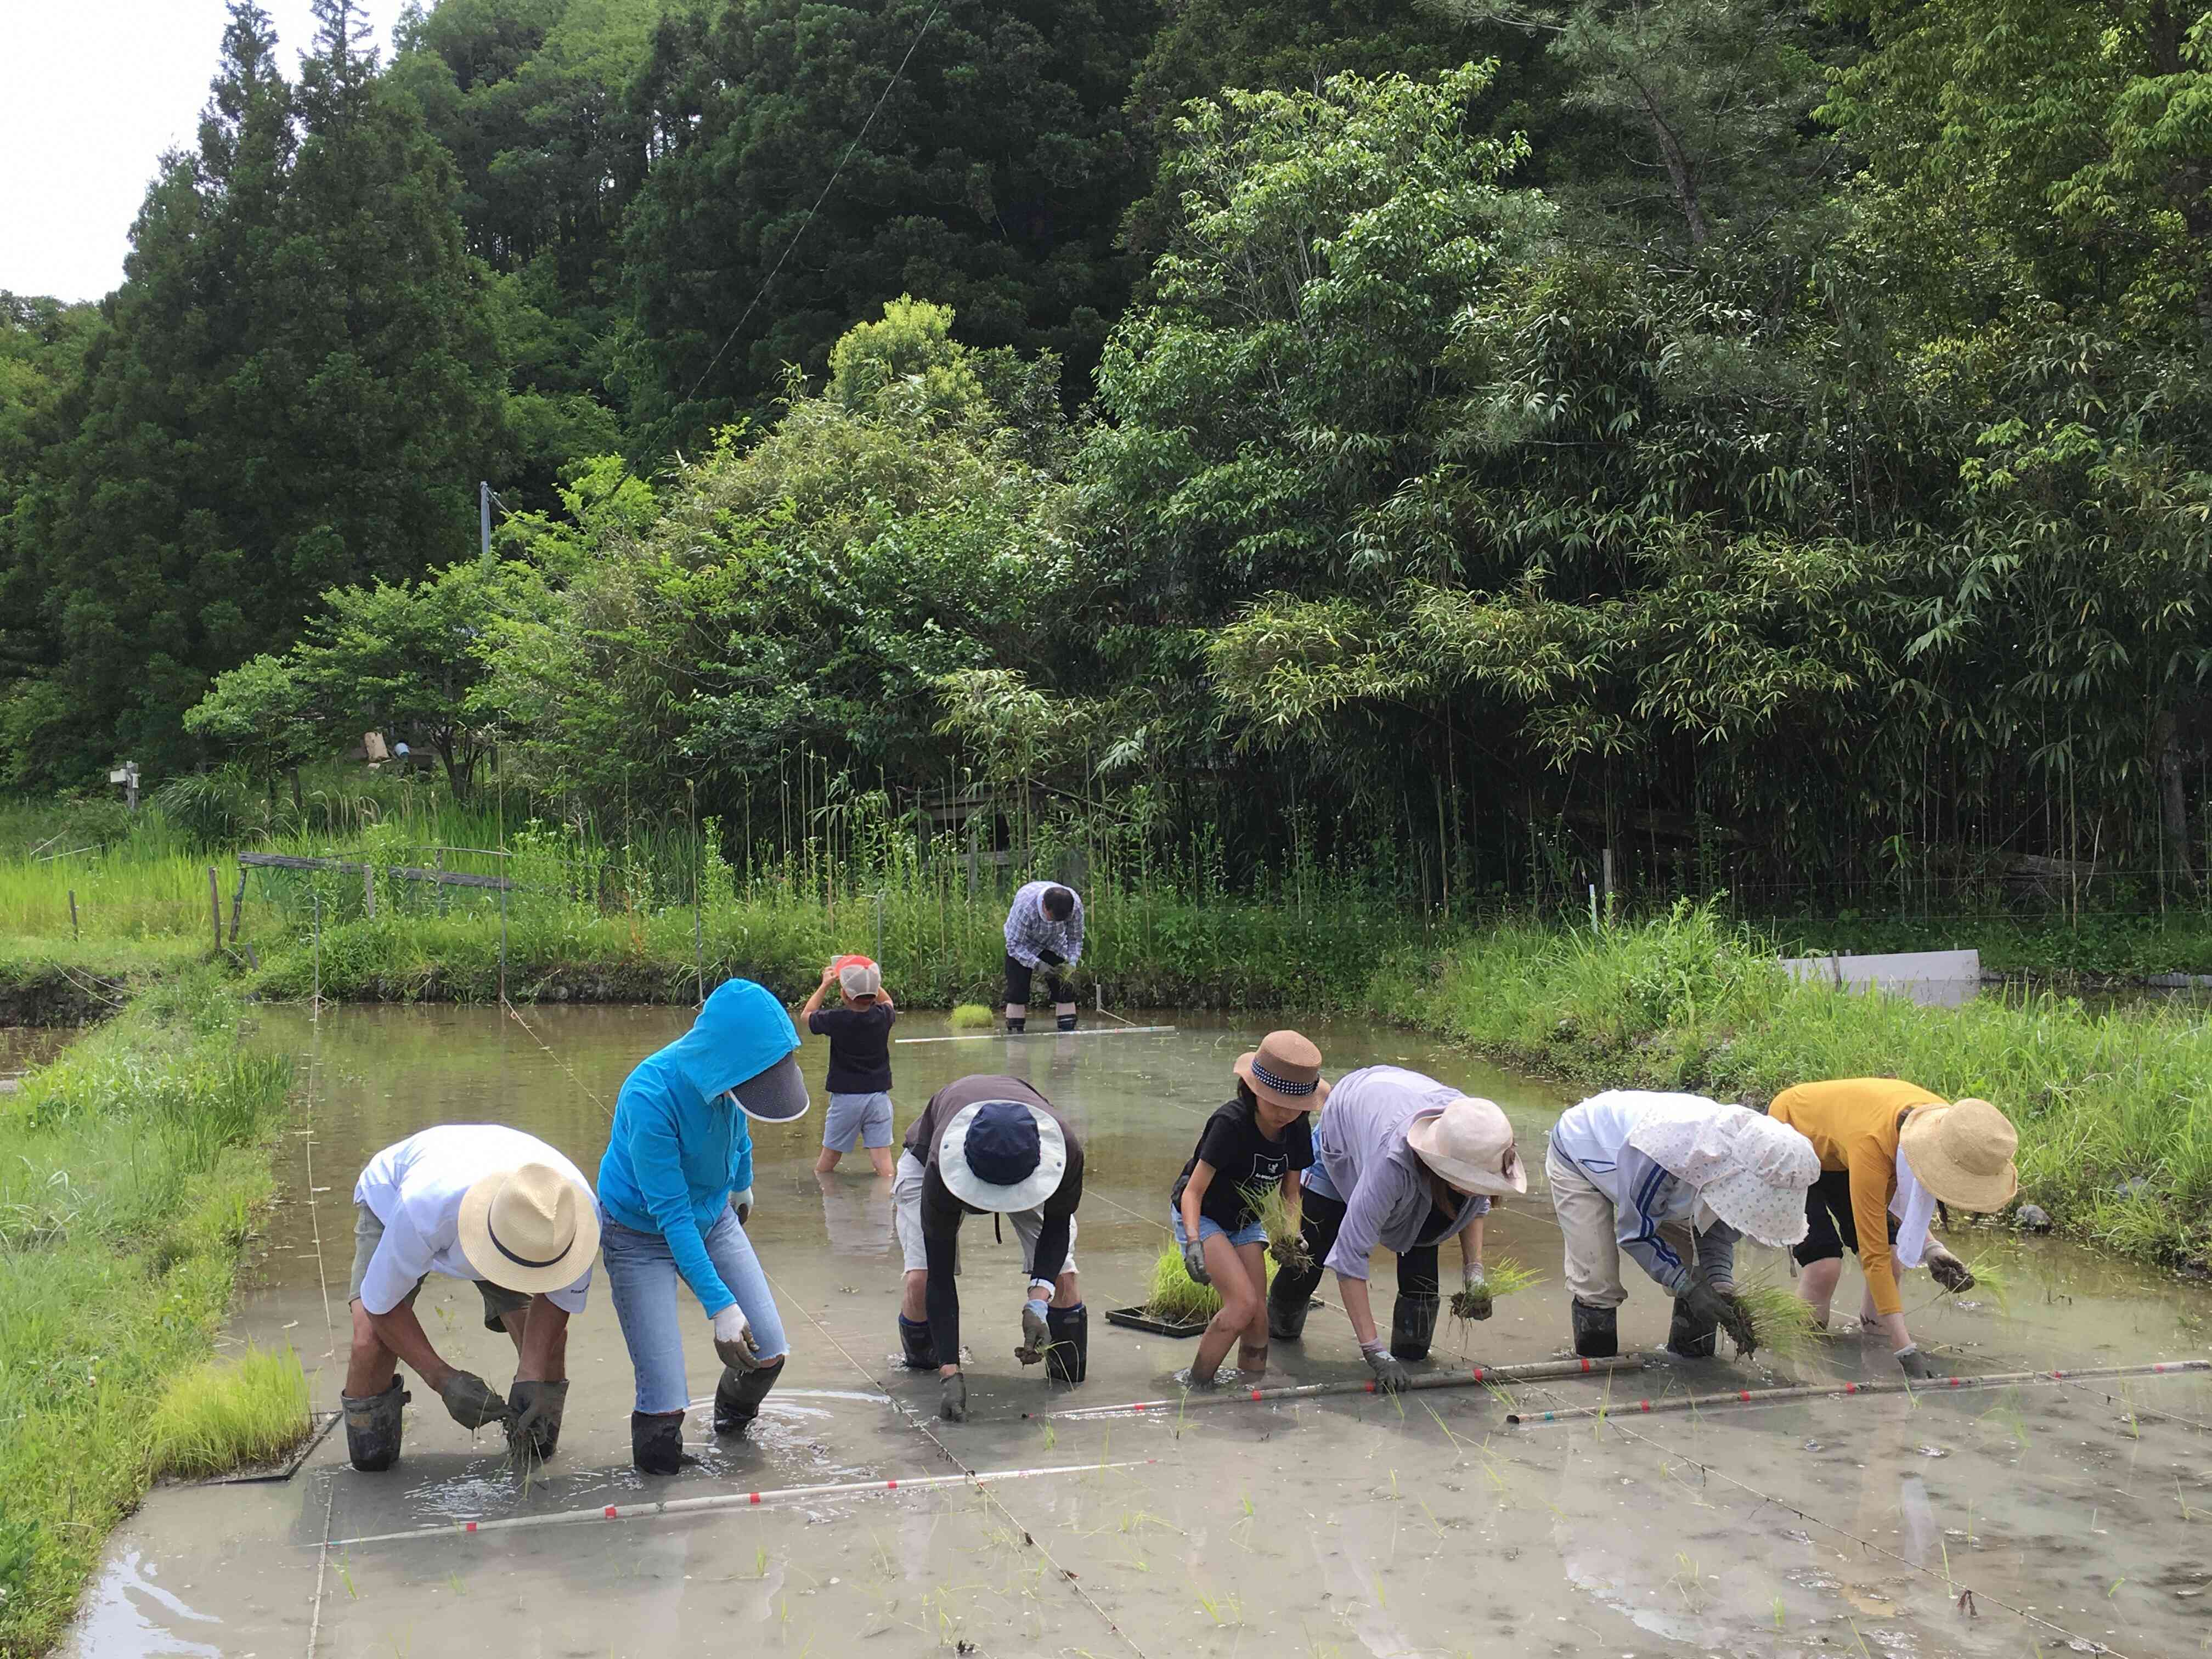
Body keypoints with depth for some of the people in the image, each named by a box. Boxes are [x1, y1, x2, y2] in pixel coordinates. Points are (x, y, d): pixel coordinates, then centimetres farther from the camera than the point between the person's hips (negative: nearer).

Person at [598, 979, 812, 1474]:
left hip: (714, 1217, 5)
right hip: (643, 1236, -5)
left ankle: (734, 1415, 33)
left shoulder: (726, 1074, -17)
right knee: (665, 1405, -14)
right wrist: (720, 1306, -33)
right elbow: (672, 1213, -31)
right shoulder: (650, 1095, -35)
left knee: (768, 1353, 0)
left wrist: (743, 1186, 26)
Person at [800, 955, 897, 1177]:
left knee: (828, 1160, 13)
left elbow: (806, 1014, 9)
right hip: (879, 1095, 2)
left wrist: (825, 984, 14)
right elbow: (888, 1002, 22)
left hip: (845, 1098, -2)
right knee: (884, 1165, -1)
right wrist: (870, 979, 16)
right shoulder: (882, 1017, -5)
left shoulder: (836, 1019, -12)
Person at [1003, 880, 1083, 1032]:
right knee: (1017, 991, -12)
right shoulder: (1024, 906, -40)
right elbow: (1014, 945, -29)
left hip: (1054, 944, 3)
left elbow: (1075, 938, -11)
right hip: (1022, 943, -3)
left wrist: (1071, 963, -27)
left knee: (1064, 988, -8)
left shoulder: (1076, 906, -29)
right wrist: (1037, 964, -40)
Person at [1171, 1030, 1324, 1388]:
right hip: (1199, 1215, -6)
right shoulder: (1231, 1123, -31)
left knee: (1259, 1314, -5)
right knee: (1244, 1303, -20)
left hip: (1244, 1220, 6)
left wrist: (1291, 1236, -18)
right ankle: (1197, 1385, -6)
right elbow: (1194, 1192, -29)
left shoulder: (1297, 1128, -12)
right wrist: (1194, 1241, -43)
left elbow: (1290, 1193, 0)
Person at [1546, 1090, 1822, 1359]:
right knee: (1597, 1284, -16)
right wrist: (1688, 1287, -33)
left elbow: (1718, 1233, -10)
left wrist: (1723, 1286, -26)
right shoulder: (1667, 1154, -45)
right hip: (1580, 1157, -6)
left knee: (1703, 1278, -1)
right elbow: (1636, 1232, -29)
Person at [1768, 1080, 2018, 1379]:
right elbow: (1873, 1257, -38)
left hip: (1836, 1149, 7)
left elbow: (1897, 1197, -3)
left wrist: (1930, 1249, -21)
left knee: (1892, 1257, -5)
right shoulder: (1872, 1142, -43)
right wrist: (1906, 1351, -38)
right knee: (1824, 1265, -19)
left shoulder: (1946, 1124, -24)